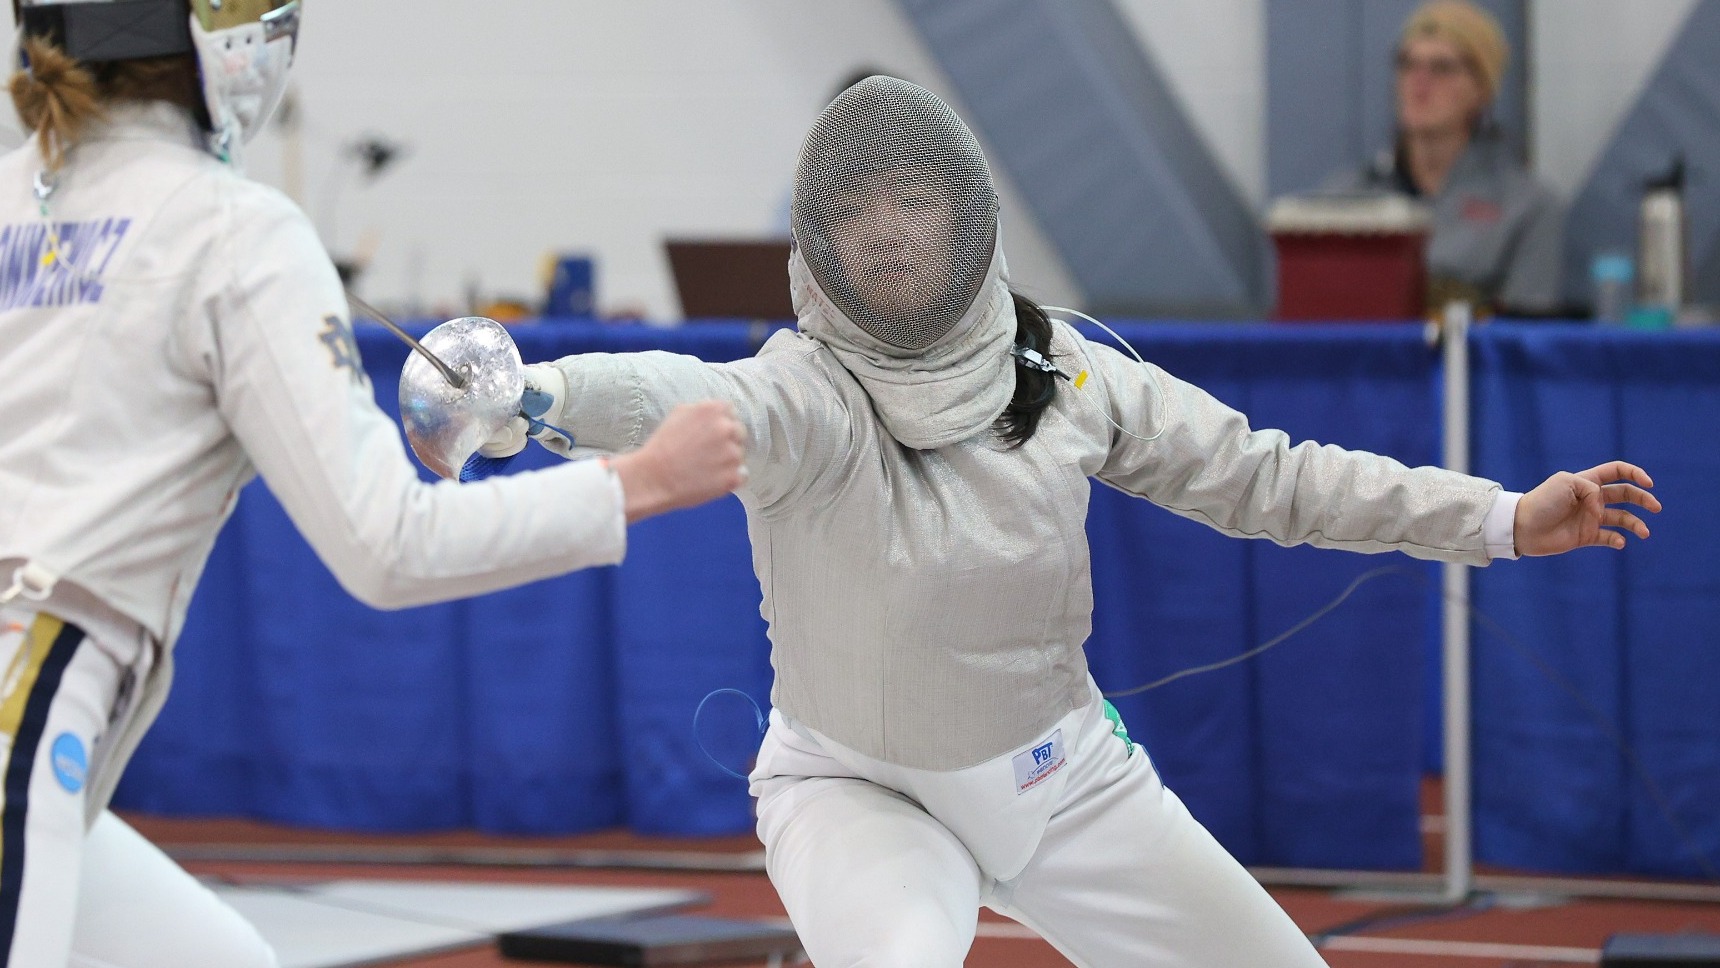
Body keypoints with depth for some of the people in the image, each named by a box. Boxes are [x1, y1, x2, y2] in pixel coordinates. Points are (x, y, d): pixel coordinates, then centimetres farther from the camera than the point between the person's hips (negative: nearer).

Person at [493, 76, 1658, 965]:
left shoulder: (1059, 372, -12)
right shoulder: (807, 395, -28)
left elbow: (1262, 477, -4)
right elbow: (679, 399, -51)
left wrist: (1506, 520, -10)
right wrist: (534, 395, -74)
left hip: (1061, 776, 5)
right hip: (861, 790, -5)